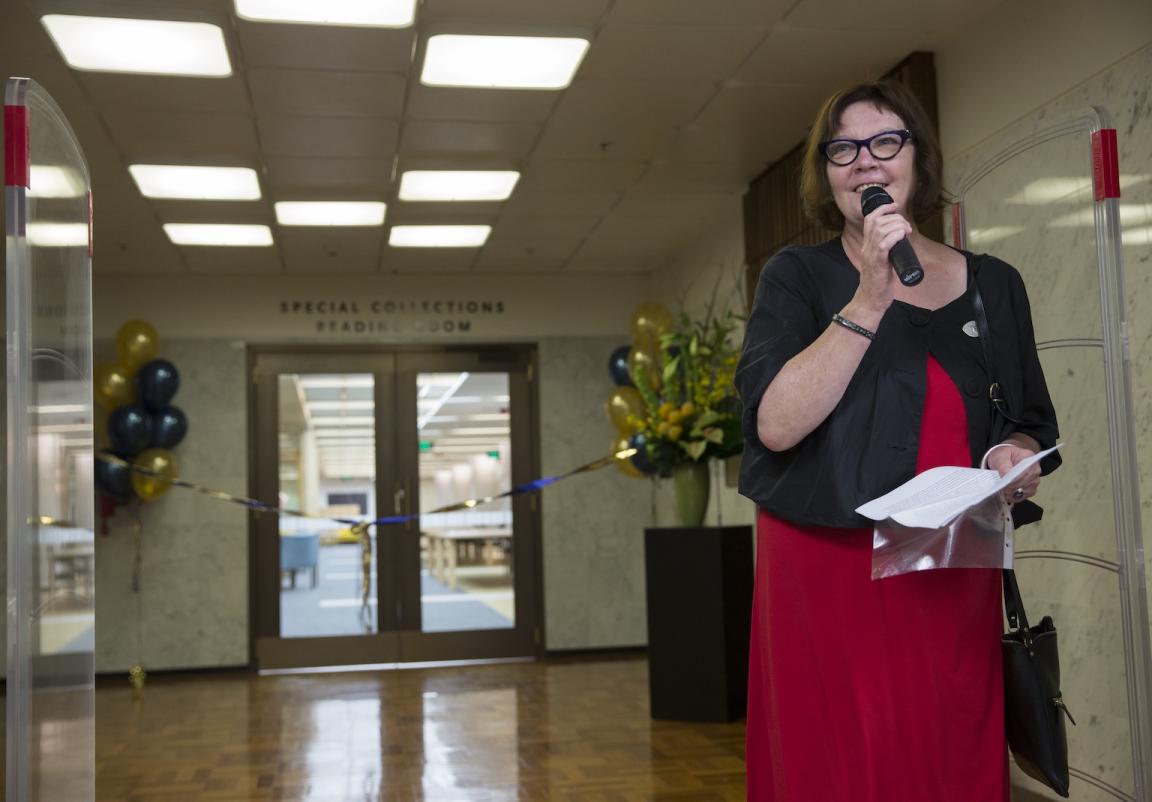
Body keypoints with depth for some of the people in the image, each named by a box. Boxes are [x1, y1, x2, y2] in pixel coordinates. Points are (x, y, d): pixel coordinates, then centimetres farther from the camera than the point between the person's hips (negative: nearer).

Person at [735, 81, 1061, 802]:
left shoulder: (994, 285, 11)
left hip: (955, 582, 3)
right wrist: (871, 298, -15)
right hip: (828, 578, -3)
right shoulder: (798, 277, 1)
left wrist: (1021, 457, -3)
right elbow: (776, 424, -14)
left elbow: (1035, 425, 20)